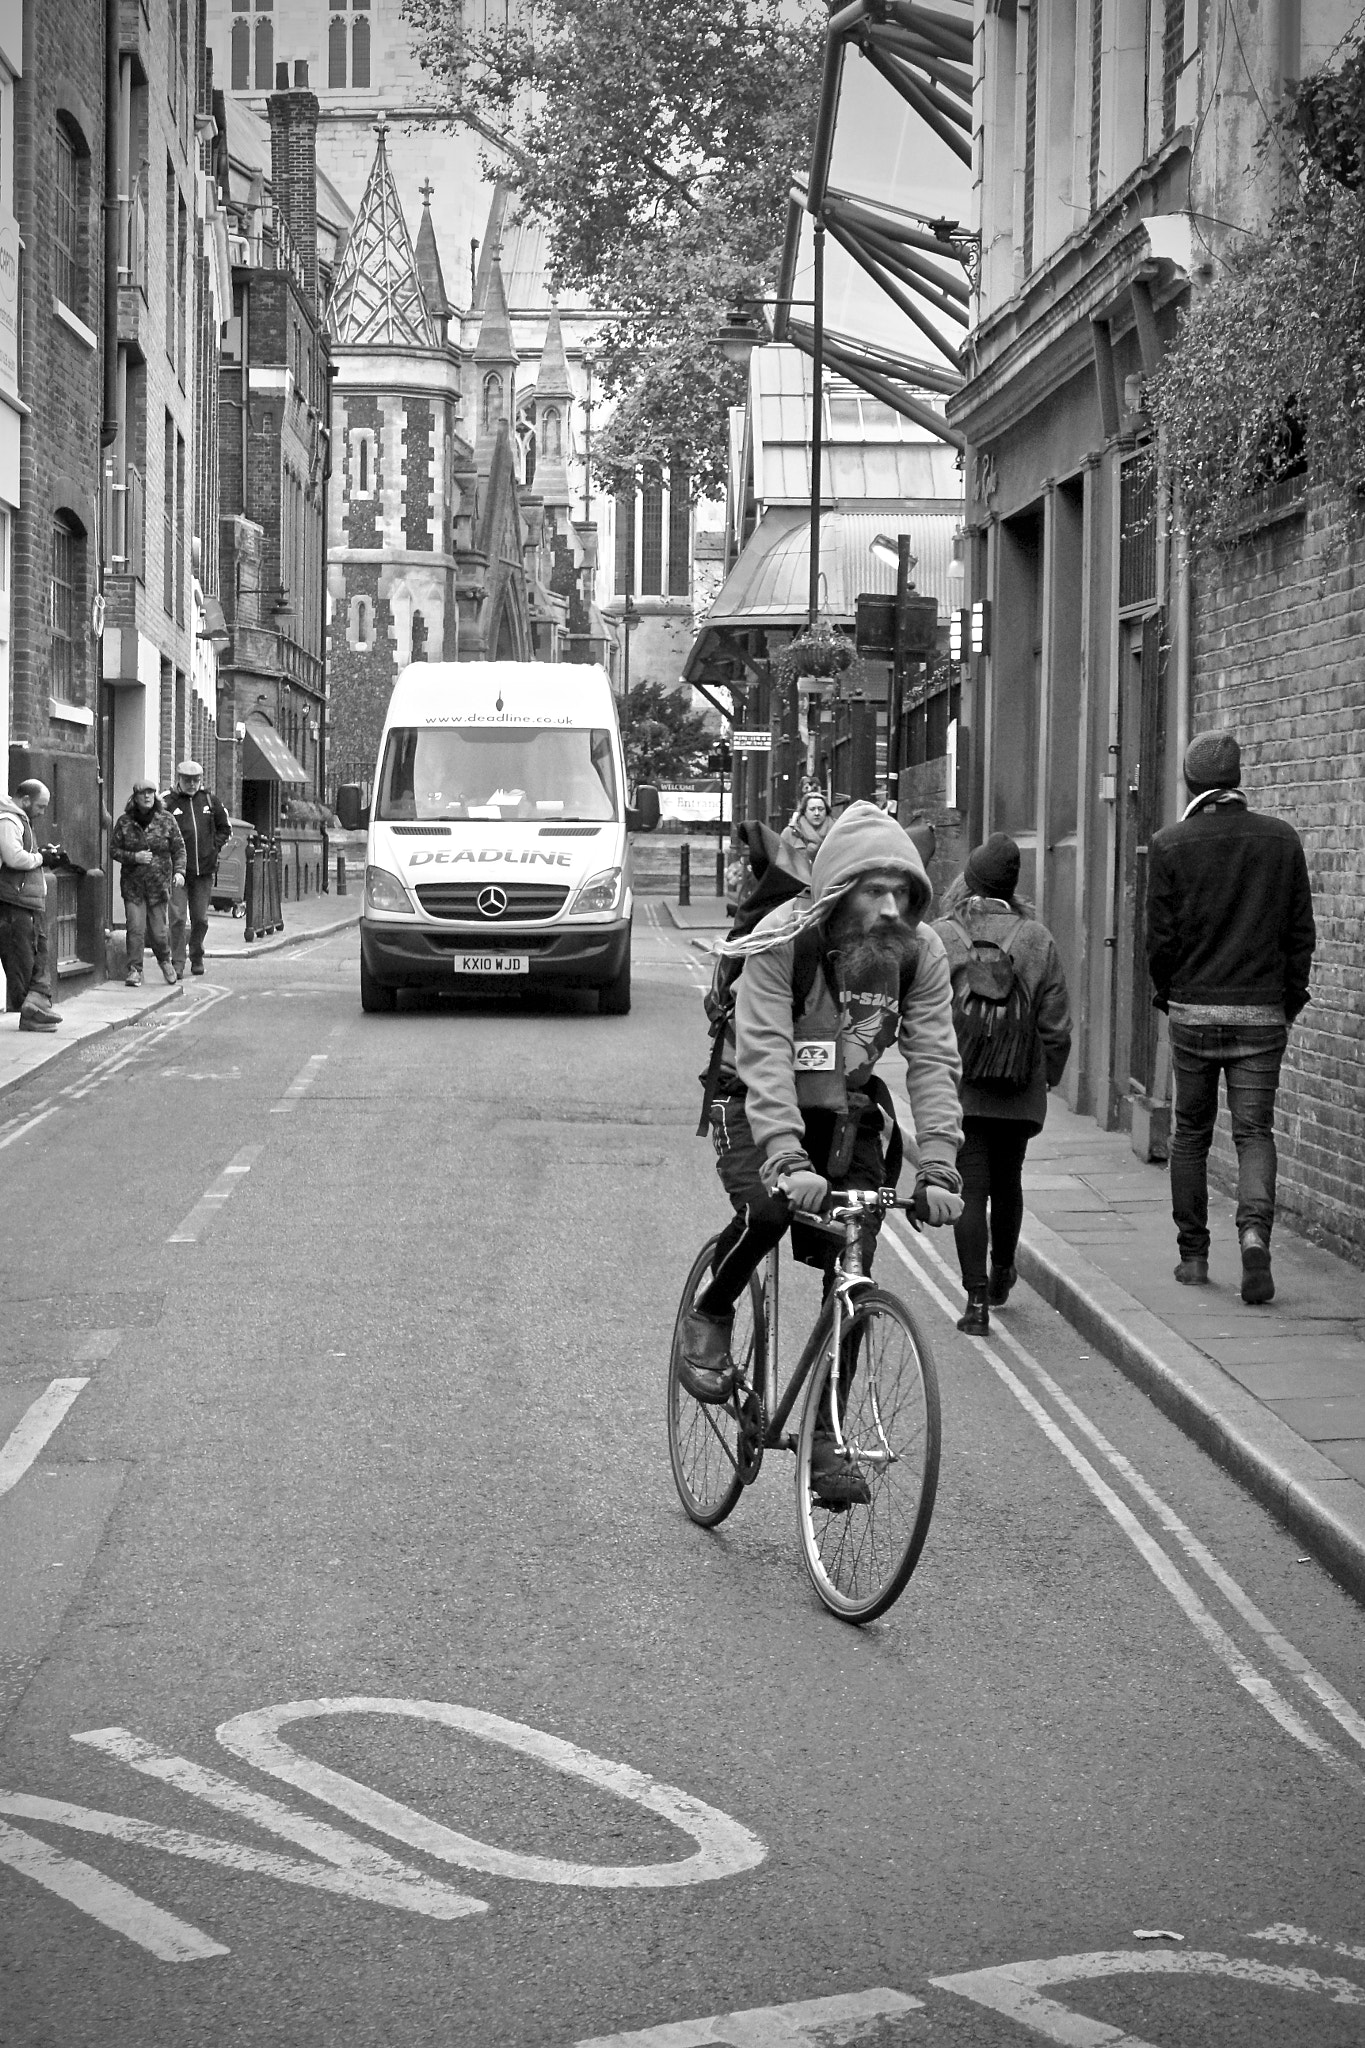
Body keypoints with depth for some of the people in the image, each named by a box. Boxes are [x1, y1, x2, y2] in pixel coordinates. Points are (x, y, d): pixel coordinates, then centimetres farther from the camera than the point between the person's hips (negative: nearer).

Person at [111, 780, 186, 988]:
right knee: (135, 928, -10)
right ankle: (134, 970, -1)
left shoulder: (166, 820, 1)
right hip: (132, 885, 0)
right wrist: (134, 857, -13)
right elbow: (113, 850, 3)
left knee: (158, 930, 3)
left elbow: (179, 848, 4)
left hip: (158, 884, 0)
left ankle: (164, 961, 31)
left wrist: (179, 871, -11)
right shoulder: (124, 822, 0)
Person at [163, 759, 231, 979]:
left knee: (200, 919, 10)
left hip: (204, 870, 3)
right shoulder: (169, 802, -2)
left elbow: (224, 829, 17)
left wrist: (214, 848, 5)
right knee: (178, 918, -10)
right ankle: (177, 964, -7)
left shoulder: (210, 800, 8)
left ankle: (197, 958, 27)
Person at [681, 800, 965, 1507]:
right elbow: (765, 1056, -33)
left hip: (847, 1111, 4)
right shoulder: (782, 939, -26)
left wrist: (937, 1169, -30)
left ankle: (825, 1437, 9)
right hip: (756, 1103, -3)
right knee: (766, 1208, -33)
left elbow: (933, 1063, -18)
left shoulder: (920, 952, -15)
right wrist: (788, 1161, -46)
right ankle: (709, 1317, -2)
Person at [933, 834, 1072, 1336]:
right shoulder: (1037, 940, -4)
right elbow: (1056, 1025, -1)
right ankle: (1001, 1276, 40)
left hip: (959, 1086, -2)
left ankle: (977, 1299, -8)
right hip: (1020, 1089, 2)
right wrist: (1048, 1076, 13)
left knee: (970, 1189, -1)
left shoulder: (940, 937, -8)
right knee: (1007, 1182, 21)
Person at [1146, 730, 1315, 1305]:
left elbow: (1159, 936, -5)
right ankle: (1255, 1231, -19)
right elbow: (1301, 931, 2)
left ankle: (1193, 1257, 17)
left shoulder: (1171, 843, -5)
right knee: (1255, 1131, 5)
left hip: (1192, 1010, -1)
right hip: (1262, 1013, 1)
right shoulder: (1280, 838, 1)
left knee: (1190, 1134, 12)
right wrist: (1289, 999, 12)